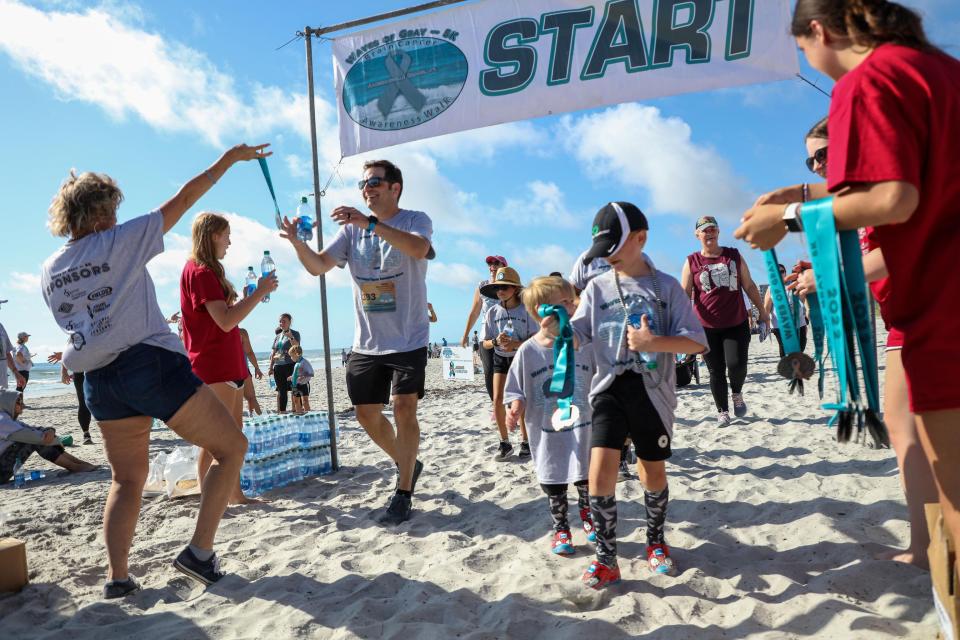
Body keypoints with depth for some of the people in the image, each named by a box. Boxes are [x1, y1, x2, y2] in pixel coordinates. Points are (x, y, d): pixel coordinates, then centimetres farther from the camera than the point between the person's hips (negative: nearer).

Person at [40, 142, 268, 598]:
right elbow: (183, 199, -1)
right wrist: (229, 159, 6)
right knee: (232, 448, 5)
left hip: (100, 381, 7)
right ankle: (199, 552, 1)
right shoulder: (120, 242, -5)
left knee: (127, 479, 20)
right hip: (153, 365, -7)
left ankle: (117, 576, 9)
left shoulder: (49, 271, 11)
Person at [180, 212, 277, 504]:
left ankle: (236, 494, 19)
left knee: (234, 432, 12)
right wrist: (259, 293, -17)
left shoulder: (207, 271, 19)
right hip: (213, 364, -10)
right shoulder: (200, 271, -13)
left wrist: (249, 298, 13)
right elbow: (225, 321, -21)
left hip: (229, 363, 10)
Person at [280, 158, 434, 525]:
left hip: (408, 340, -5)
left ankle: (403, 494, -3)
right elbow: (318, 266, 0)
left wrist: (370, 223, -38)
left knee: (404, 408, -13)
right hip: (366, 342, 6)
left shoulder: (416, 220, -5)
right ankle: (406, 464, 34)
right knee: (367, 413, 10)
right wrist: (297, 242, -20)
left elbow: (418, 249, -28)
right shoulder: (352, 230, 8)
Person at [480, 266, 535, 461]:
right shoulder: (492, 312, -2)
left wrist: (516, 344, -27)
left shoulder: (525, 310, -9)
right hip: (500, 359, 2)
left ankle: (525, 441, 15)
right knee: (498, 400, -7)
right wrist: (496, 341, -21)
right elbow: (484, 343, 0)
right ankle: (504, 442, 7)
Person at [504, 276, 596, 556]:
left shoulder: (584, 345, -6)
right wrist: (516, 409, -19)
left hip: (581, 430, 1)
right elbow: (517, 390, -2)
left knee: (585, 479, 10)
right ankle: (561, 529, 30)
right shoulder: (528, 351, -9)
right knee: (553, 483, 11)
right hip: (547, 433, 0)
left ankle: (589, 518, 37)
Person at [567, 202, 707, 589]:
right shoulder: (598, 287, 4)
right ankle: (606, 560, 1)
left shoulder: (666, 286, 0)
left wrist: (653, 342, -19)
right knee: (601, 467, -13)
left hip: (652, 391, 0)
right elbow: (579, 336, -3)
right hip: (610, 387, 0)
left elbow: (697, 342, -4)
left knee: (654, 472, 12)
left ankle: (656, 542, 38)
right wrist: (557, 331, -24)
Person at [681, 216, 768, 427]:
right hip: (708, 327, -1)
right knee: (716, 371, 3)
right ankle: (722, 411, 17)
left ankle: (737, 394, 22)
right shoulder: (692, 262, 3)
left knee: (736, 365, -11)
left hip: (737, 324, 1)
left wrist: (762, 311, 14)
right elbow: (685, 293, -2)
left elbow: (749, 286, 13)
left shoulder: (734, 255, 8)